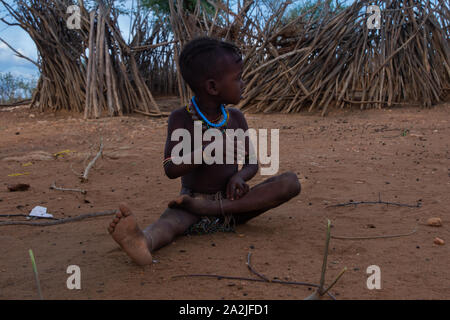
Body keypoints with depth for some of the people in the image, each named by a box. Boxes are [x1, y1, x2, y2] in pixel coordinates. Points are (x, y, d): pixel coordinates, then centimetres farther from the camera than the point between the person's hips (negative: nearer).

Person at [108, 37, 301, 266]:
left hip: (230, 202, 3)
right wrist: (207, 150, -32)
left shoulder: (236, 118, 4)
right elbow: (170, 170, -16)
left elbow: (252, 164, 9)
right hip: (193, 196, -3)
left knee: (291, 182, -17)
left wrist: (239, 177, -15)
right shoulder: (181, 119, -8)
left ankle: (210, 209, -27)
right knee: (171, 220, -35)